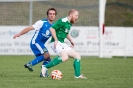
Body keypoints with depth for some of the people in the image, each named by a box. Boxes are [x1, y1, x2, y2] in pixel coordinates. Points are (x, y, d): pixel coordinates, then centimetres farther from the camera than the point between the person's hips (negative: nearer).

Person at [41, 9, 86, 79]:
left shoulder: (69, 24, 17)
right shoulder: (63, 21, -13)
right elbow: (52, 28, -19)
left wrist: (71, 41, 25)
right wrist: (56, 40, -23)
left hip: (62, 44, 10)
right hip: (56, 43, -10)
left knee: (77, 56, 4)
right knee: (65, 57, -31)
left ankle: (77, 75, 3)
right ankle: (45, 67, -22)